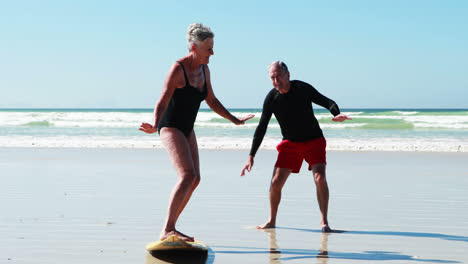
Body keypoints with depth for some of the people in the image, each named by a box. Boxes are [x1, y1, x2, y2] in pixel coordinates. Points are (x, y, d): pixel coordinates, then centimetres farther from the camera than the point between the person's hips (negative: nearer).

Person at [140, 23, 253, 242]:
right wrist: (154, 126, -44)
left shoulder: (203, 70, 5)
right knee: (187, 176, -24)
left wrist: (235, 120, 25)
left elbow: (211, 101, 19)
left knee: (194, 180, 9)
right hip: (171, 128, -9)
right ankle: (167, 230, -26)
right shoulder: (177, 69, -19)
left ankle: (170, 228, 17)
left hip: (187, 130, 9)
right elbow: (162, 103, -25)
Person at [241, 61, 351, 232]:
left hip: (314, 141, -2)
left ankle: (324, 222, -11)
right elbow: (261, 128, -2)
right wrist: (251, 157, -5)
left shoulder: (302, 89, -16)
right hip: (290, 143, 2)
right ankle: (272, 221, 14)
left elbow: (327, 102, -11)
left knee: (320, 178, -21)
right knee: (276, 182, -6)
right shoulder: (271, 99, -9)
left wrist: (337, 114, -36)